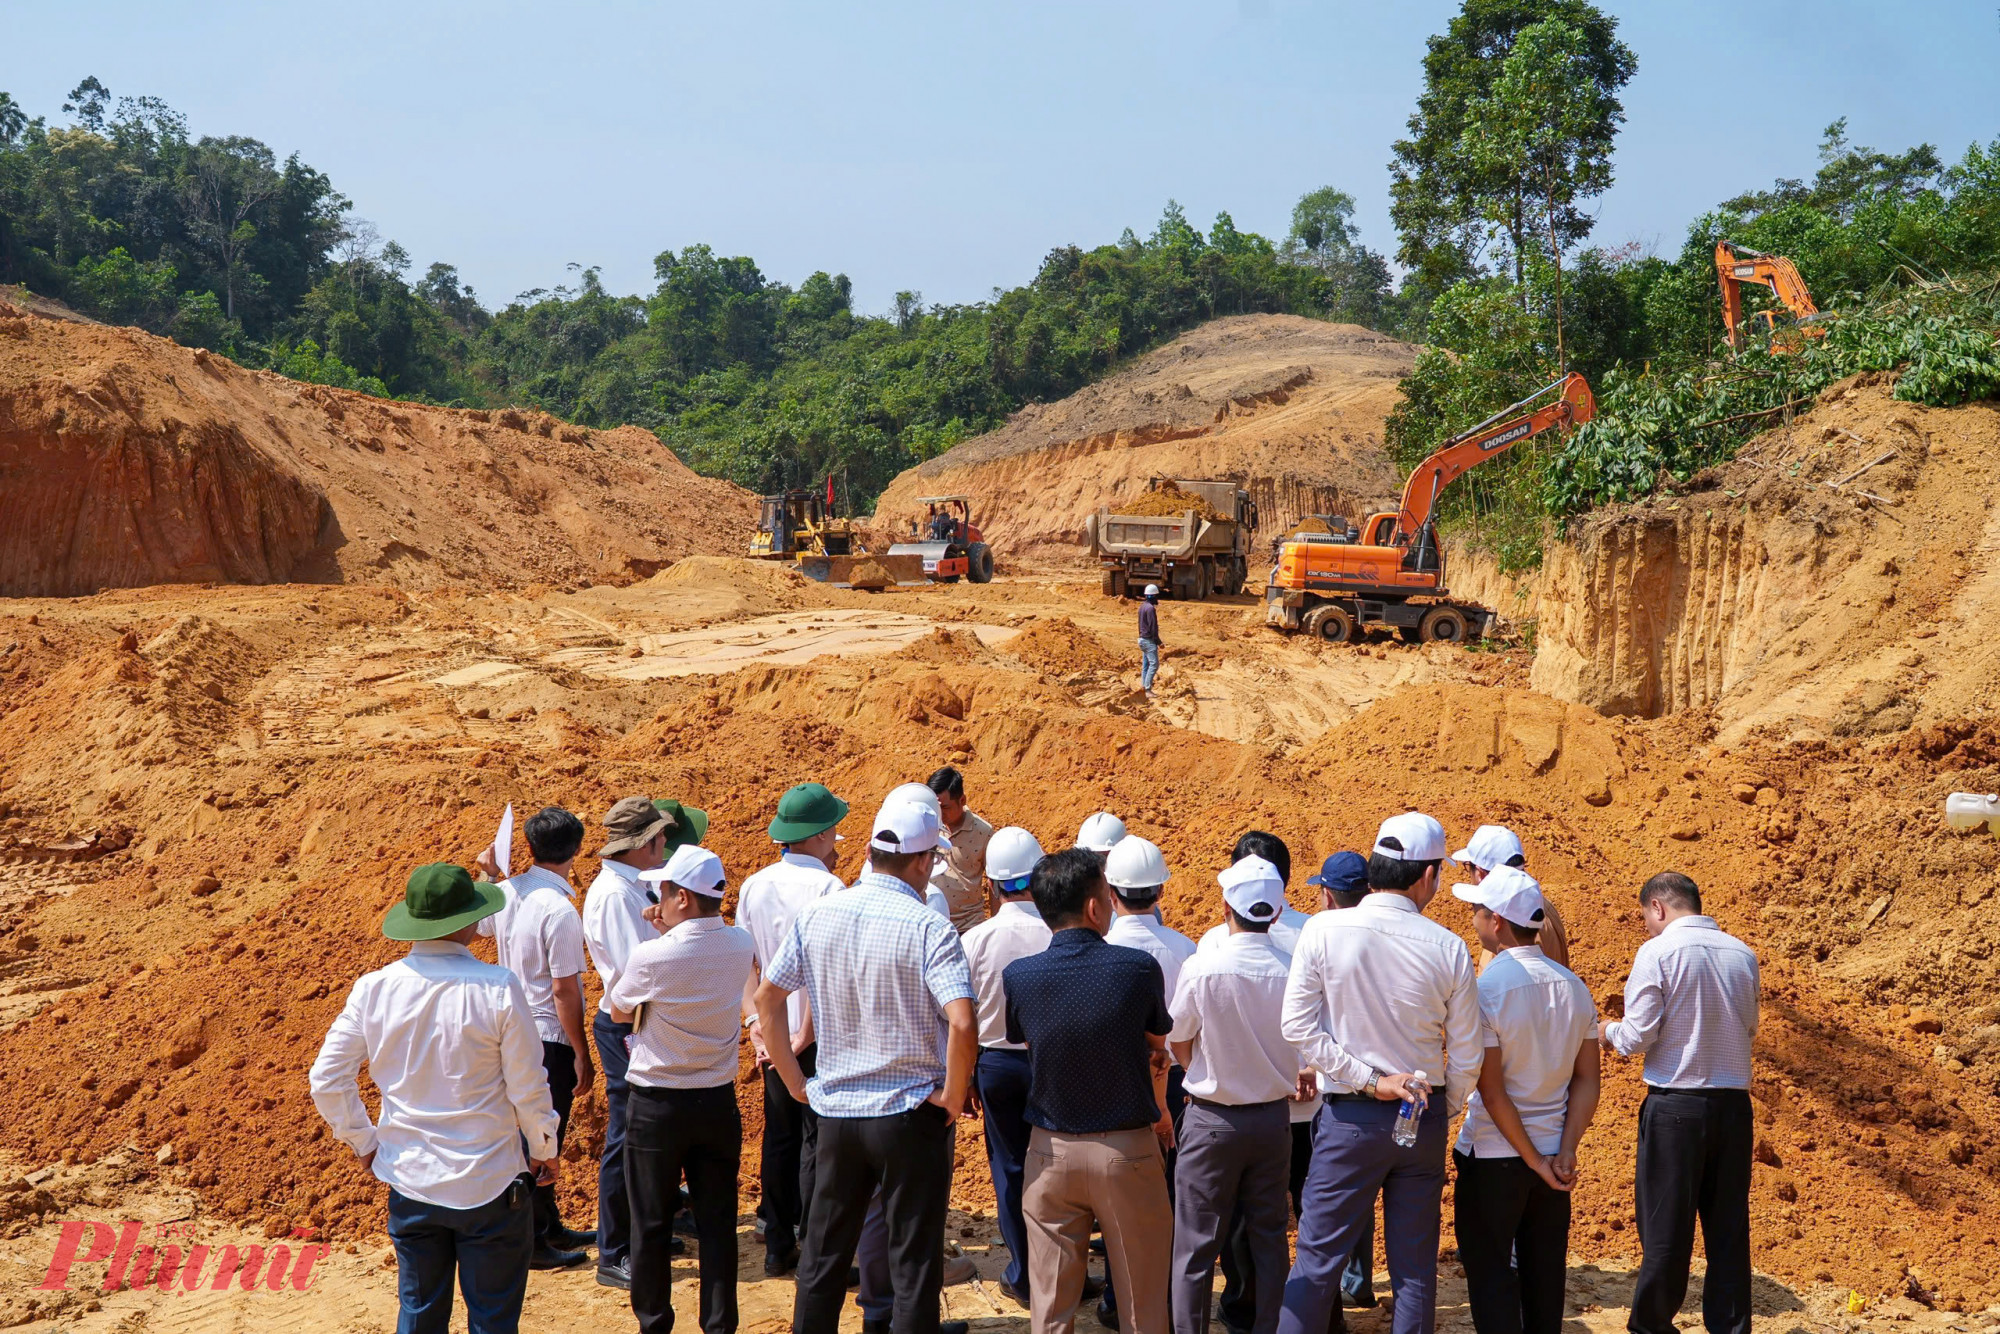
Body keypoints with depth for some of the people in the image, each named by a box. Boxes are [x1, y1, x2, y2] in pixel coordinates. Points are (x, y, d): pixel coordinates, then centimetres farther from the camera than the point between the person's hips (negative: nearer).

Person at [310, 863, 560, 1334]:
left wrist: (363, 1140, 14)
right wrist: (544, 1151, 7)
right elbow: (529, 1090, -10)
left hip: (409, 1184, 4)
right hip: (489, 1186, -4)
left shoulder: (375, 989, -6)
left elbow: (326, 1080, -2)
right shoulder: (498, 988, -17)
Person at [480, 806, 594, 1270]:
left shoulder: (506, 893, -2)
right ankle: (534, 1242, 14)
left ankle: (550, 1226, 34)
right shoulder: (559, 911, -24)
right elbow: (564, 990, -21)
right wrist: (582, 1054, -14)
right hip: (550, 1038, -8)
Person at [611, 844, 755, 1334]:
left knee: (651, 1221, 11)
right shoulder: (740, 945, -5)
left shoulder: (652, 957, -20)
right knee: (717, 1221, 10)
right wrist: (673, 932, 9)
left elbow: (619, 1012, 0)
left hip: (657, 1104, -4)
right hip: (718, 1100, 4)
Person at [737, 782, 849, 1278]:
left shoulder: (754, 886, 5)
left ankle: (778, 1247, 22)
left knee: (779, 1137, 14)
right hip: (818, 1038, -6)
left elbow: (744, 961, 3)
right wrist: (807, 1034, -14)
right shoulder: (827, 887, -16)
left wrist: (754, 1021, 0)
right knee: (818, 1142, 1)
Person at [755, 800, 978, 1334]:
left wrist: (796, 1081, 12)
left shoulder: (817, 915, -1)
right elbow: (963, 1025, -27)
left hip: (835, 1110, 4)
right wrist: (953, 1098, -12)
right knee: (914, 1263, 6)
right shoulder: (929, 928, -16)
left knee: (823, 1254, 17)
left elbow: (766, 998, 6)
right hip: (910, 1114, -4)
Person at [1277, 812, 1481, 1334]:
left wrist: (1369, 1080, -8)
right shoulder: (1449, 948, -7)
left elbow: (1298, 1026, -12)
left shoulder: (1323, 930, -10)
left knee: (1318, 1257, 5)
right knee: (1415, 1266, 11)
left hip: (1350, 1116, -1)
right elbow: (1467, 1056, -1)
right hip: (1424, 1119, 1)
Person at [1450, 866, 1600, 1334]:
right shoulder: (1574, 986, 3)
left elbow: (1491, 1090, -17)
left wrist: (1535, 1160, -11)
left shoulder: (1485, 988, -16)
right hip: (1554, 1154, 6)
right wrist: (1565, 1154, -3)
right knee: (1545, 1275, 14)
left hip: (1493, 1157, -6)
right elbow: (1587, 1081, 2)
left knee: (1490, 1276, 5)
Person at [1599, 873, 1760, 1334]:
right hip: (1734, 1103, 5)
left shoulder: (1658, 952, -10)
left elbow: (1638, 1036, -12)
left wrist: (1608, 1033, 9)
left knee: (1665, 1225, 6)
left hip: (1676, 1105, -4)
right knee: (1729, 1226, 11)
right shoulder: (1742, 954, 6)